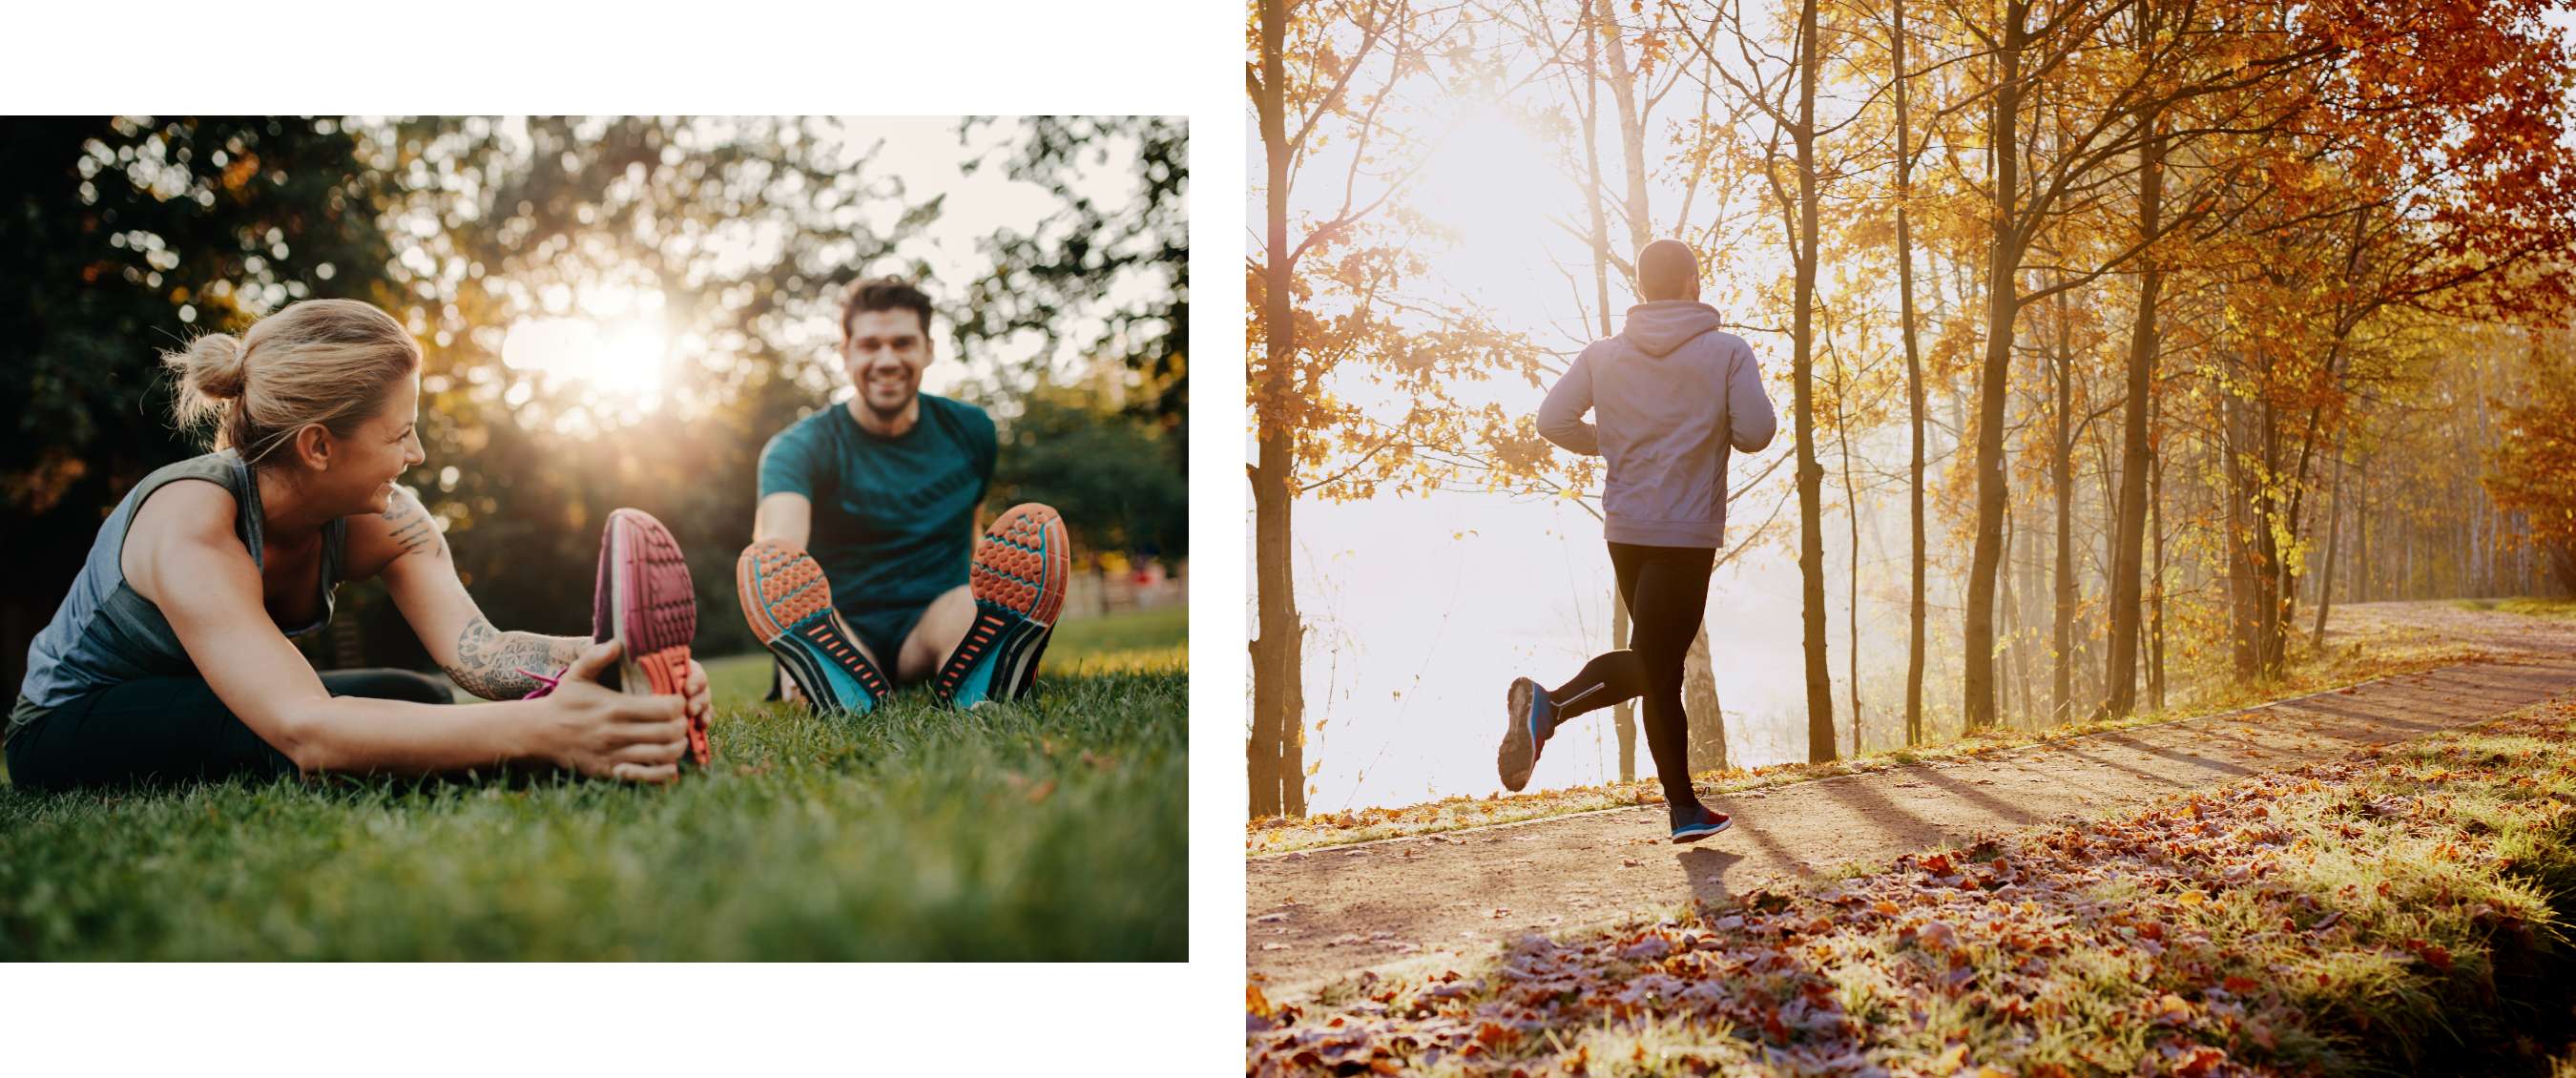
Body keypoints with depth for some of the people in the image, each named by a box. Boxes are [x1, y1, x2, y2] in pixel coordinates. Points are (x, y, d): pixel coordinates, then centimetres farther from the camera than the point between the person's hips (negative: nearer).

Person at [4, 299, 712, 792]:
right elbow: (304, 730, -48)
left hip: (199, 720, 7)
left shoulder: (382, 520, -14)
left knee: (424, 709, -23)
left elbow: (475, 648, -30)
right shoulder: (191, 527, -33)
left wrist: (619, 655, -51)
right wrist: (537, 730, -62)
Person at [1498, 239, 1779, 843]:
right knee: (1653, 662, -5)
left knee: (1658, 664, 15)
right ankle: (1551, 704, -24)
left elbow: (1554, 419, -4)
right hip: (1687, 533, -5)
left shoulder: (1603, 355, 5)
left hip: (1625, 531, 5)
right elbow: (1755, 433, -10)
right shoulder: (1727, 352, -4)